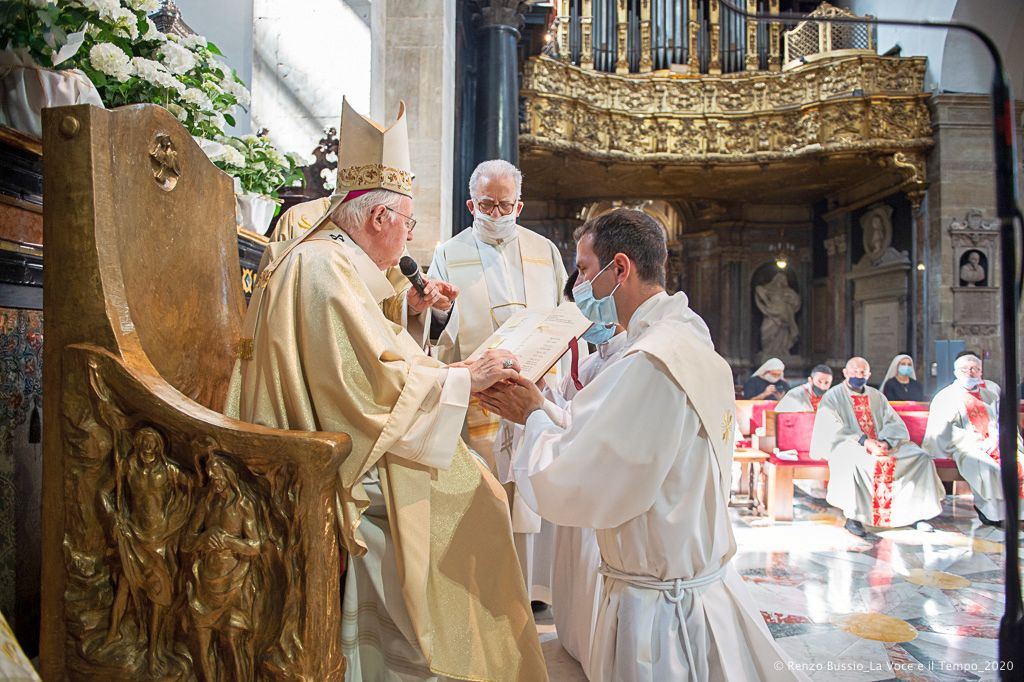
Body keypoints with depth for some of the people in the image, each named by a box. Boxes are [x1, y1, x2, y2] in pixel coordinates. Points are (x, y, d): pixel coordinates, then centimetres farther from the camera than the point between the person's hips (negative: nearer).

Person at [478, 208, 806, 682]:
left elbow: (572, 492, -25)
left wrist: (534, 416, -9)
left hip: (662, 608, -9)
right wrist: (539, 412, 4)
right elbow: (615, 445, 8)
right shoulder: (690, 342, 5)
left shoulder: (649, 365, -27)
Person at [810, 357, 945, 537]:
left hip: (882, 445, 5)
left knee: (921, 457, -13)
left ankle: (914, 512, -8)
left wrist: (885, 441, -14)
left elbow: (895, 424, 8)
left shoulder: (877, 396, 19)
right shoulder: (833, 396, 4)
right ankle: (853, 517, -30)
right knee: (854, 460, -40)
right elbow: (833, 430, -10)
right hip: (848, 446, -5)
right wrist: (863, 441, -22)